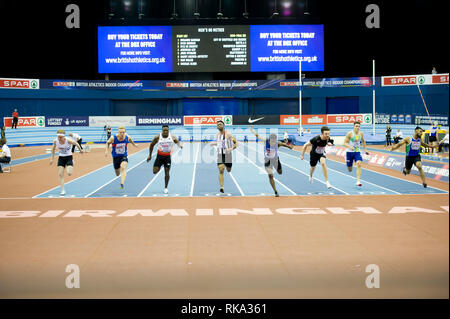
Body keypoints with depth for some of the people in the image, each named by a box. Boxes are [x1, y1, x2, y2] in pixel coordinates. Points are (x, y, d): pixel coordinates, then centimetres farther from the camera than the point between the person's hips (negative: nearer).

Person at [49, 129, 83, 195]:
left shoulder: (68, 141, -24)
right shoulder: (55, 141, -13)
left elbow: (76, 144, -4)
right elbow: (53, 149, 8)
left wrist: (80, 150, 13)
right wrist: (52, 158, 12)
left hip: (69, 157, -3)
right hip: (61, 158, 3)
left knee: (69, 173, -19)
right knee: (60, 174, -7)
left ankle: (70, 168, 20)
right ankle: (63, 190, 0)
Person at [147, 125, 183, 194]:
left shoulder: (172, 137, -10)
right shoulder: (157, 137, -11)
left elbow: (177, 142, 5)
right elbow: (151, 145, 2)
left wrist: (180, 145, -21)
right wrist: (150, 155, 7)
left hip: (167, 157, 0)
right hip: (160, 156, 0)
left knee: (167, 172, -2)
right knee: (155, 171, -8)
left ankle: (166, 188, 13)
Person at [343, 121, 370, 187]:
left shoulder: (361, 134, 0)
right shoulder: (350, 133, -13)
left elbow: (363, 141, 20)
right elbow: (345, 143, -14)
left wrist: (365, 149, 21)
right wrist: (350, 147, -32)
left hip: (357, 152, 2)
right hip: (350, 152, -2)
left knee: (359, 164, -23)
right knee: (349, 169, 7)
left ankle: (358, 181, -24)